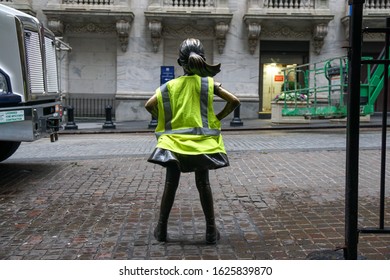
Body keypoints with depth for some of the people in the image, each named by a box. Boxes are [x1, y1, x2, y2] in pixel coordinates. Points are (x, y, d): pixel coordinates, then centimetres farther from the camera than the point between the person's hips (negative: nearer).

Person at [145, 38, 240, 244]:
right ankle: (211, 230, 12)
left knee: (170, 184, 9)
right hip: (201, 141, 0)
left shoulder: (171, 85, 0)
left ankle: (161, 228, 17)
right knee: (203, 184, 7)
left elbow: (149, 105, -5)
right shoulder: (208, 83, -3)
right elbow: (234, 101, -9)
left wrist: (164, 120, 8)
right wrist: (218, 118, 3)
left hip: (174, 141, 1)